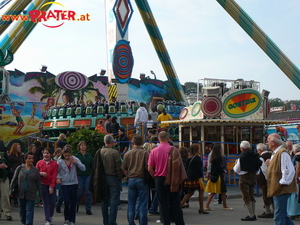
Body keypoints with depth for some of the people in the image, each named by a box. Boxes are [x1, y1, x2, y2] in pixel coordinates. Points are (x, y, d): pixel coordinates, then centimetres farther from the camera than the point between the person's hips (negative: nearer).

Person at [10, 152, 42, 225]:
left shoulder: (35, 170, 1)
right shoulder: (20, 168, 1)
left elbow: (38, 182, 4)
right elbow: (14, 179, 7)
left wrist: (41, 192, 2)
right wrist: (11, 189, 6)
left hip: (31, 194, -2)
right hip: (21, 193, 2)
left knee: (29, 210, -7)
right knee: (22, 210, 14)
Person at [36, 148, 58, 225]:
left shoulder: (54, 163, -2)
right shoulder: (39, 163, 4)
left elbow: (54, 175, -5)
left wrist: (52, 187, -10)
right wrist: (41, 173, -15)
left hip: (51, 185, -1)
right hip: (43, 185, 1)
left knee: (52, 202, -1)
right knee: (45, 202, 0)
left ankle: (50, 216, 27)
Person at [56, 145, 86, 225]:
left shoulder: (75, 159, -1)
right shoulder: (60, 162, -2)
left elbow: (83, 168, -5)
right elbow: (57, 171, 9)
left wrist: (77, 162, -16)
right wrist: (58, 177, -9)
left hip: (74, 184, 1)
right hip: (64, 184, -1)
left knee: (73, 203, 5)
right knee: (67, 202, -10)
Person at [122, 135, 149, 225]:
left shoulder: (127, 154, 4)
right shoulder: (145, 153, -6)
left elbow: (124, 168, 7)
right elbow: (148, 167, -11)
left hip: (131, 180, 3)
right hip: (142, 180, -3)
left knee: (131, 205, 10)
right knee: (142, 205, 2)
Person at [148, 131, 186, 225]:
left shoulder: (154, 151, -5)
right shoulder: (174, 150, -7)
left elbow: (150, 169, -4)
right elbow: (180, 166, -5)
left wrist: (156, 177, 11)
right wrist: (179, 178, 7)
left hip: (160, 179, 0)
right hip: (173, 180, 0)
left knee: (163, 203, 7)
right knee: (175, 203, 8)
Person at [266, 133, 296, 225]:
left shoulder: (282, 153, -17)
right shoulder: (275, 153, 15)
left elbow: (289, 170, -24)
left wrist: (283, 183, -19)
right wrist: (271, 164, 9)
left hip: (281, 190, -11)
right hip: (277, 189, 11)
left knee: (279, 217, -5)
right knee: (282, 215, 16)